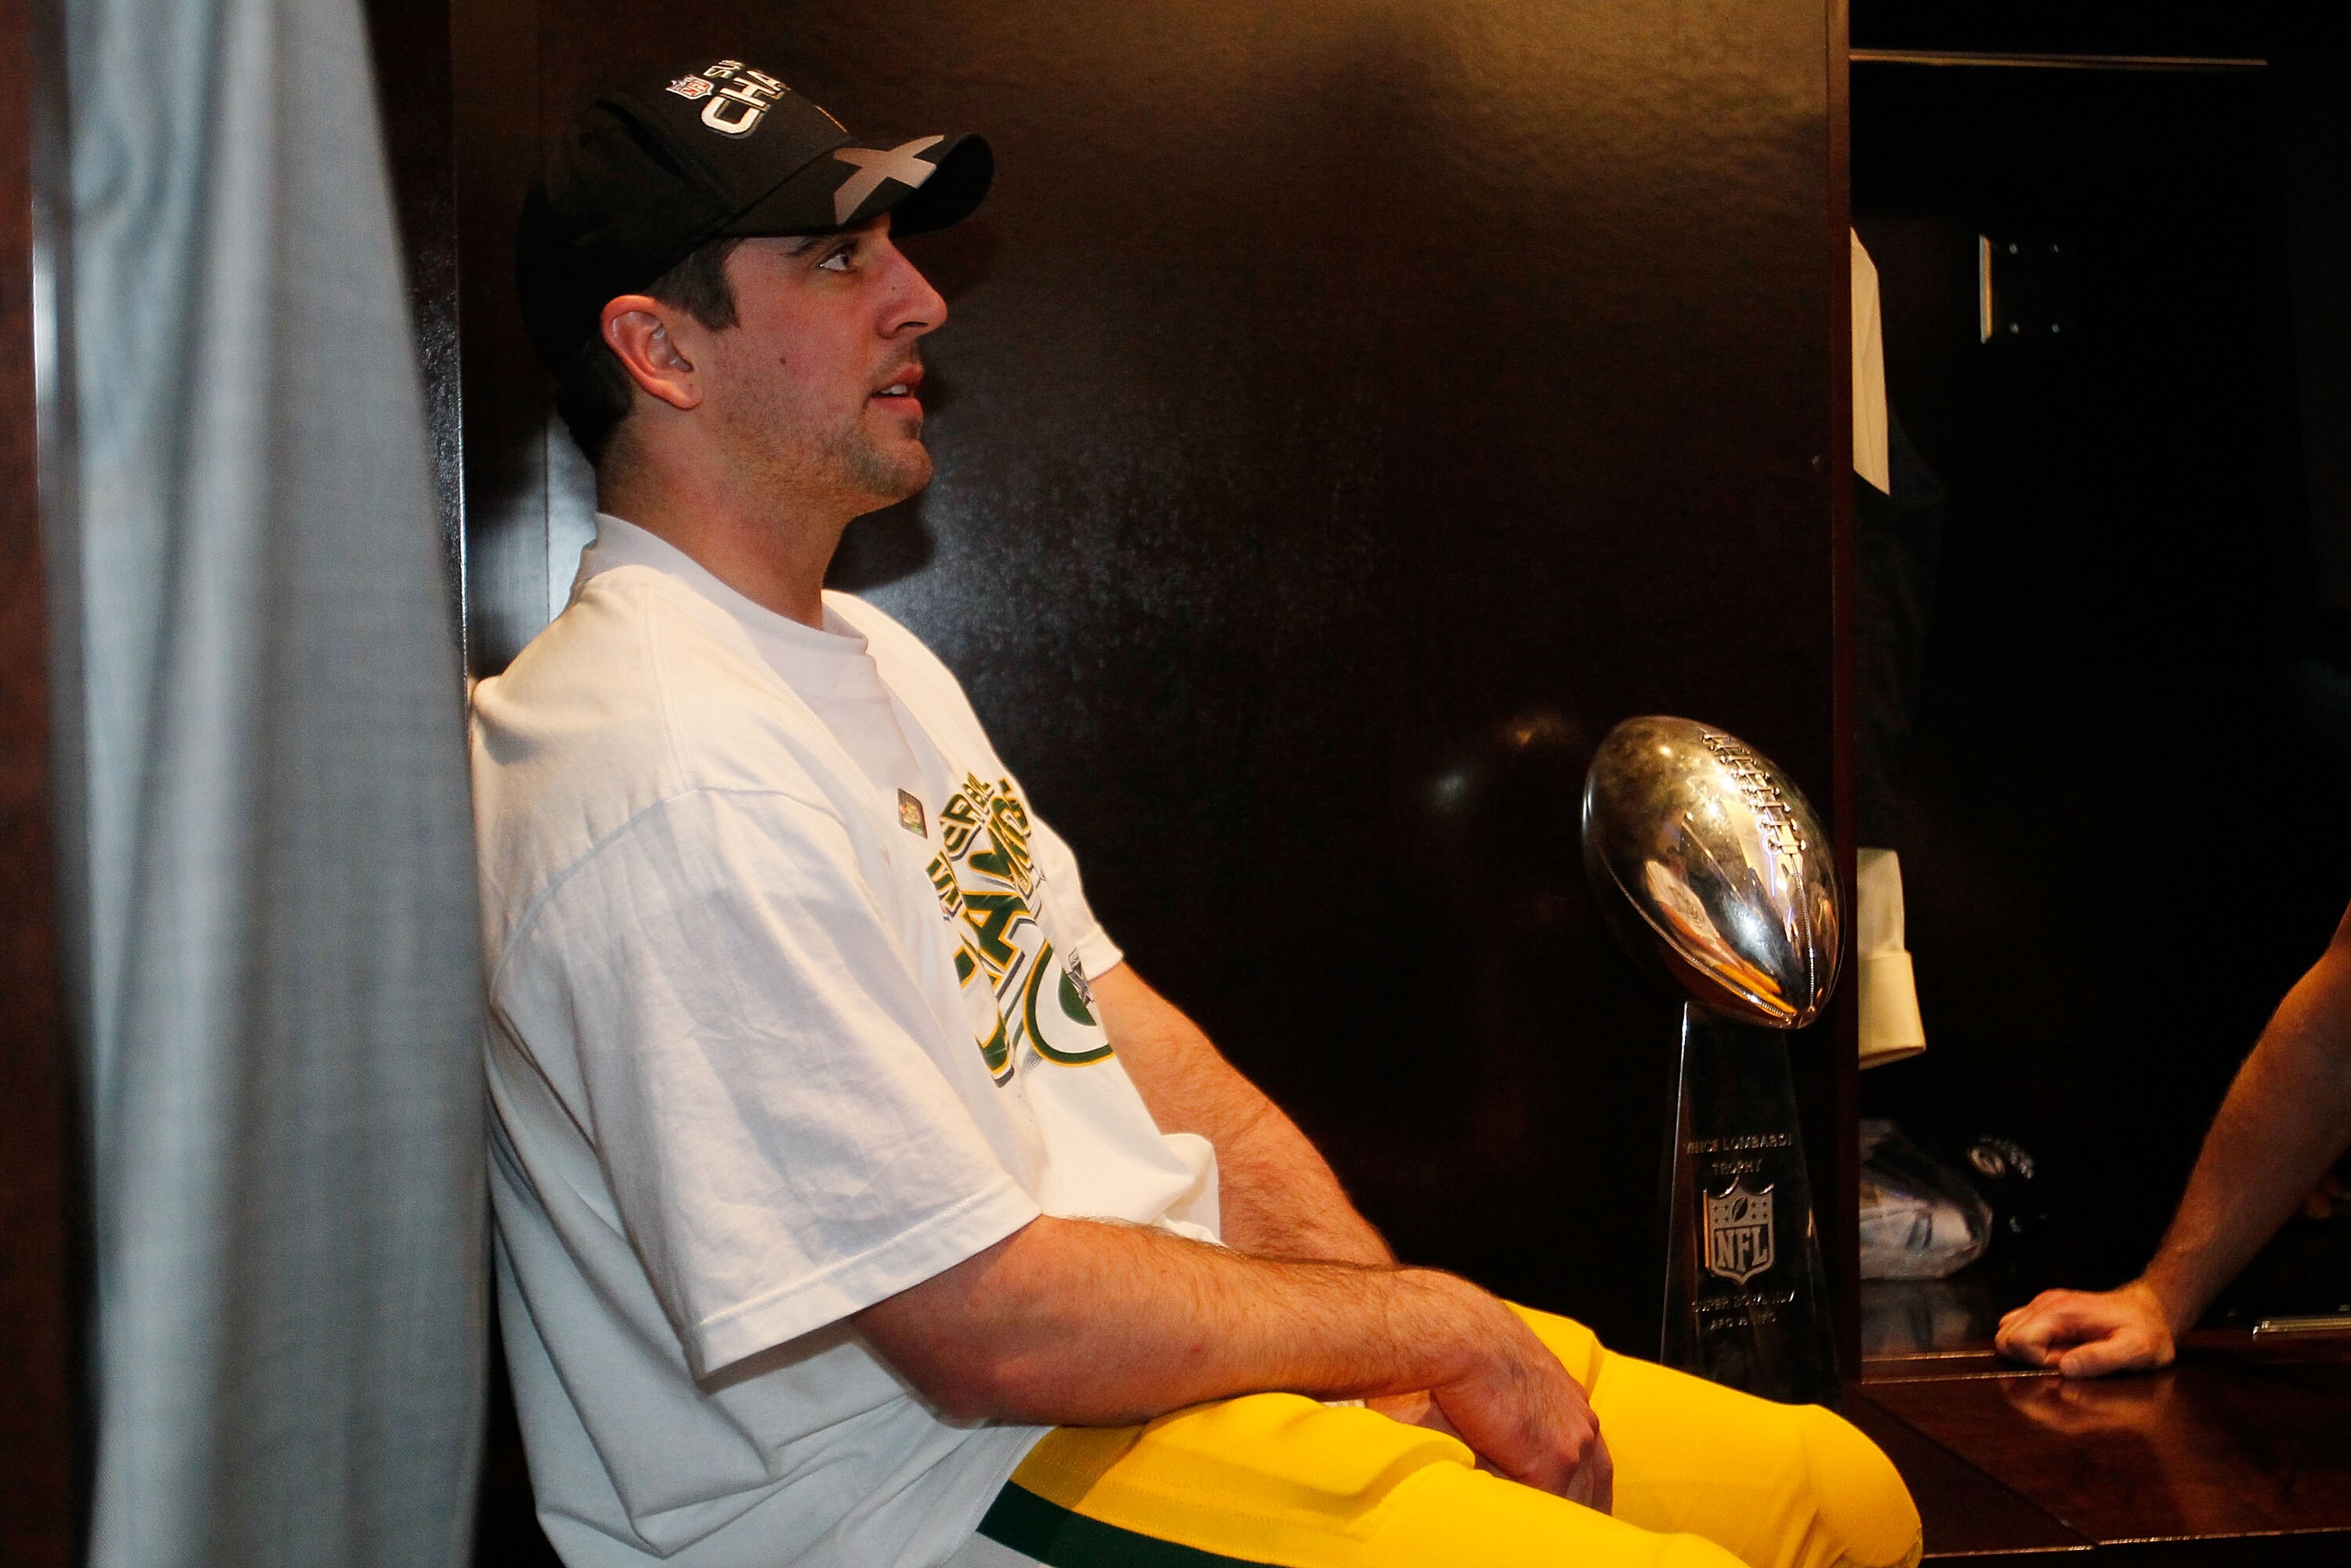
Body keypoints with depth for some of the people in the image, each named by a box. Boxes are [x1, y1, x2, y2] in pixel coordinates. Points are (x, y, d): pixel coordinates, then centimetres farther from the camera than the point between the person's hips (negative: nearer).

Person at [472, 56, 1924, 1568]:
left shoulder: (871, 657, 12)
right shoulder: (679, 779, -22)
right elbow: (989, 1332, -22)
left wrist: (1379, 1307, -3)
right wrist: (1434, 1326, -10)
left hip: (1206, 1315, 9)